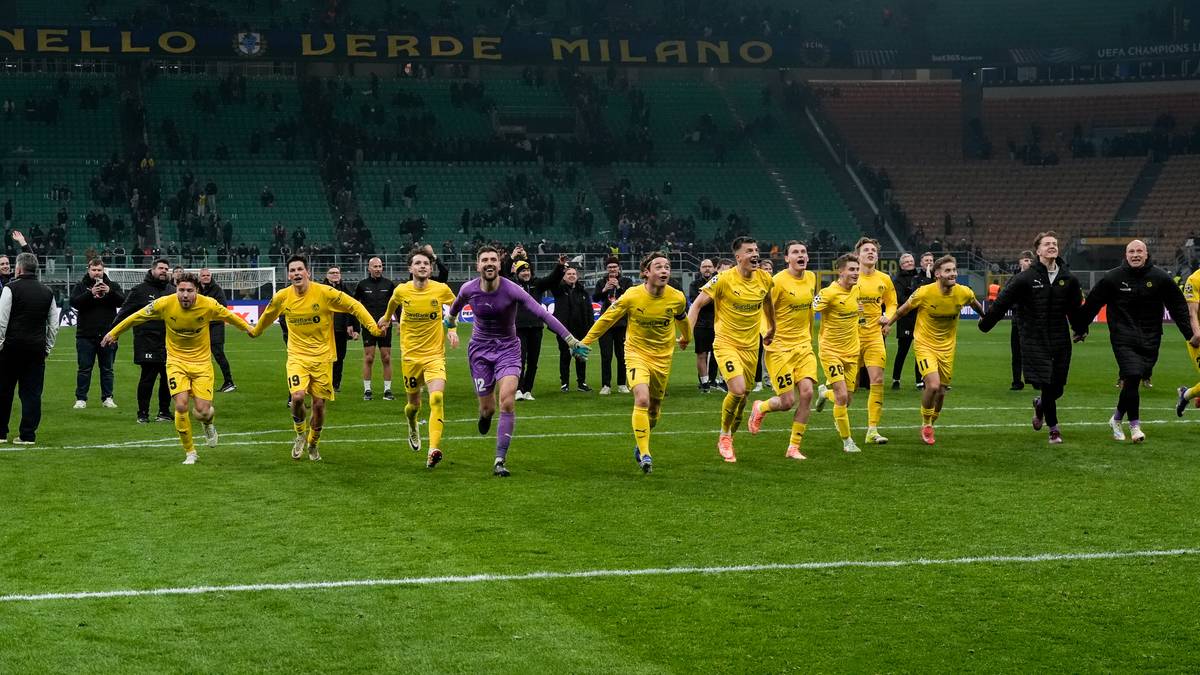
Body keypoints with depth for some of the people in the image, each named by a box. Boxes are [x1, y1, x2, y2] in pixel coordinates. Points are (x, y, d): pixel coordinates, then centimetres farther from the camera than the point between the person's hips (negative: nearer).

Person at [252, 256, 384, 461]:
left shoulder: (324, 292, -12)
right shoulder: (282, 297, -3)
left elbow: (355, 306, -5)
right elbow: (268, 315, 19)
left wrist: (373, 327, -13)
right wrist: (255, 331, 34)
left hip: (322, 356, -1)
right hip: (297, 356, 1)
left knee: (319, 404, 2)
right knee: (297, 397, -20)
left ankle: (313, 444, 29)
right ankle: (300, 434, 10)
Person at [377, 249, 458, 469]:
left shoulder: (441, 290, -7)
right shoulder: (401, 290, -4)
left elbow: (455, 306, 15)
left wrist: (452, 329, 1)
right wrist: (387, 317, 39)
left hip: (435, 355, -2)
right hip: (410, 357, 2)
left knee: (437, 398, -23)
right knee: (414, 403, 11)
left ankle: (433, 450, -28)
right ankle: (413, 427, 48)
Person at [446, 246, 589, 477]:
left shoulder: (511, 290, -20)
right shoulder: (468, 290, -12)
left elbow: (543, 314, -25)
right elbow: (457, 303, 15)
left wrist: (570, 340, -31)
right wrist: (450, 318, 36)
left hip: (508, 348, -2)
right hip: (480, 349, 2)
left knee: (507, 403, -19)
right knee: (488, 409, 3)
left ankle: (500, 460, -13)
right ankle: (485, 415, 44)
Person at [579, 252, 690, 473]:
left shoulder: (677, 298, -10)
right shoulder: (631, 296, -18)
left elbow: (681, 319, 15)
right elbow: (606, 319, -4)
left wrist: (685, 338, 33)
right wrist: (585, 342, 0)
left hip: (663, 357, 3)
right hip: (637, 353, -3)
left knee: (654, 409, 12)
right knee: (642, 399, -24)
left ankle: (640, 445, 38)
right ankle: (644, 454, -19)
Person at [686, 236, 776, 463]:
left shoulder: (765, 279, -1)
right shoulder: (724, 280, -15)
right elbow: (697, 304, -10)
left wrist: (772, 329, 30)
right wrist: (687, 332, -20)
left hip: (751, 346, 5)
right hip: (726, 344, -5)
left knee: (743, 396, 9)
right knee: (738, 390, -21)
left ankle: (728, 439, 29)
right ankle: (724, 436, 3)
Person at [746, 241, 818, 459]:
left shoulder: (811, 278, 7)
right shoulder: (779, 281, -14)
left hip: (803, 345, 5)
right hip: (780, 347, -5)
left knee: (806, 393, -10)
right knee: (788, 402, -7)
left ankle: (794, 448, 2)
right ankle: (760, 408, 29)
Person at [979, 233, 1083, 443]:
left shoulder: (1068, 279, 4)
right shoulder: (1025, 278, -9)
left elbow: (1075, 308, 19)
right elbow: (1002, 302, -4)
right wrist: (985, 323, 0)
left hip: (1060, 339, 4)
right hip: (1034, 340, -4)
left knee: (1057, 388, 6)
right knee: (1047, 385, -9)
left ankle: (1040, 405, 40)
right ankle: (1053, 428, 8)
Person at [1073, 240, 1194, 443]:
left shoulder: (1161, 278, 2)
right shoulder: (1112, 278, -2)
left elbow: (1178, 306, 9)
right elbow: (1091, 304, 6)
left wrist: (1189, 333, 5)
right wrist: (1080, 328, 9)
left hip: (1150, 340, 2)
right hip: (1124, 338, -2)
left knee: (1131, 382, 4)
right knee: (1132, 377, -16)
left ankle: (1117, 419, 27)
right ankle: (1135, 425, -5)